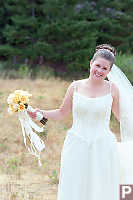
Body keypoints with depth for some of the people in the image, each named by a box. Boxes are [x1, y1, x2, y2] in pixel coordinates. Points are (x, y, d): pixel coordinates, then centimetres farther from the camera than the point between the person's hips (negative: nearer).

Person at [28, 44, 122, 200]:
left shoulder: (112, 89, 1)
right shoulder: (76, 86, 2)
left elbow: (122, 117, 13)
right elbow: (61, 113, 11)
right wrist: (40, 113, -2)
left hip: (102, 149, -1)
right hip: (76, 148, 1)